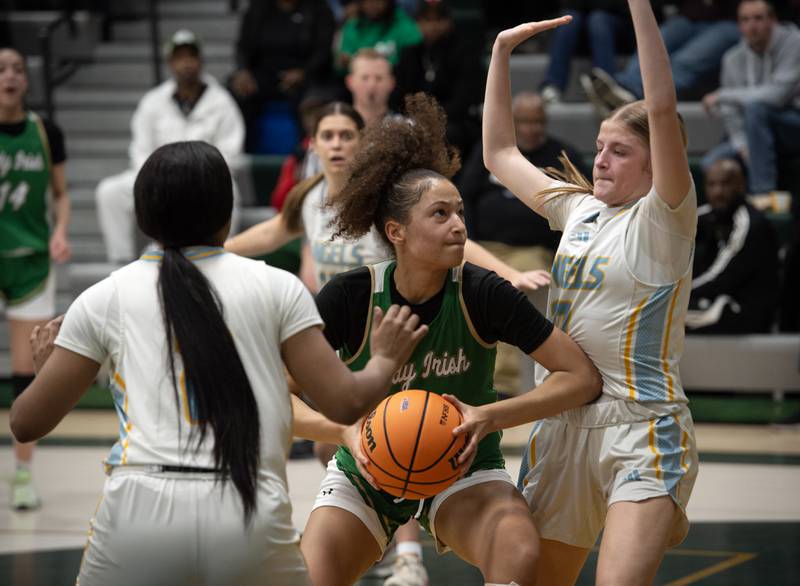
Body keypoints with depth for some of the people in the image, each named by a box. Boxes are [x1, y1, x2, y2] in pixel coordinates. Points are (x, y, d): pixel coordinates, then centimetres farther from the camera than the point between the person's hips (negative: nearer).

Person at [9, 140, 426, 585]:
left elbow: (27, 423, 13)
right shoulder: (276, 287, 11)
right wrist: (387, 360, 29)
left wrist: (46, 364, 35)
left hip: (139, 513, 0)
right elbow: (345, 402, 8)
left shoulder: (105, 298, 11)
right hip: (251, 524, 0)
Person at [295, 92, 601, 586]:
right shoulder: (349, 296, -19)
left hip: (462, 471, -1)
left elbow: (583, 377, -17)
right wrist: (345, 430, -34)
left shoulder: (483, 294, -19)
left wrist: (488, 416, -28)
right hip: (366, 475, 1)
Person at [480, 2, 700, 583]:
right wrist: (502, 51, 17)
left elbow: (663, 108, -21)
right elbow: (500, 153, 22)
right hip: (563, 424, 7)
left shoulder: (664, 220, -6)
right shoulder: (578, 210, 12)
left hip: (642, 429, -7)